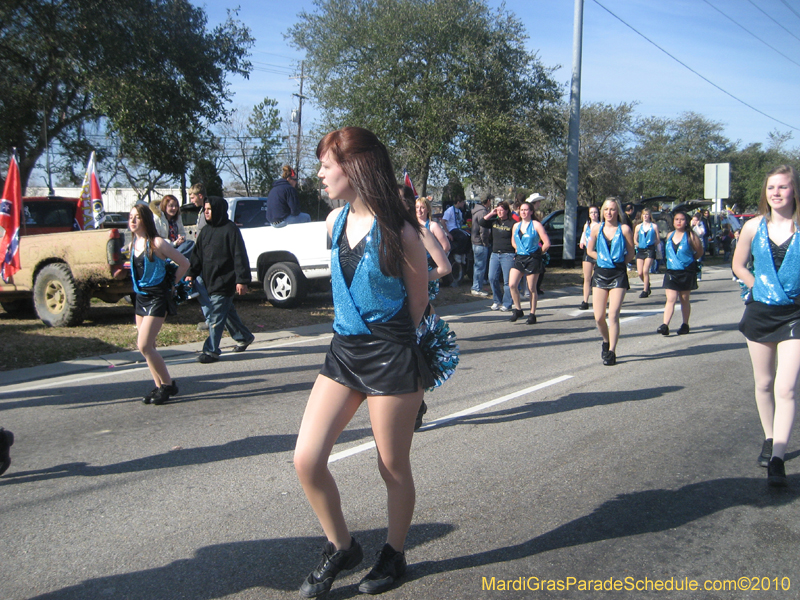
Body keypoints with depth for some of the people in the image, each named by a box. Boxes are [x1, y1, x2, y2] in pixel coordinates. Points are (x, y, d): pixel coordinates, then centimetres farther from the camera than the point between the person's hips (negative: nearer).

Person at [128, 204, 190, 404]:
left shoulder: (157, 243, -14)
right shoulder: (133, 244, 8)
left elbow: (184, 263, -9)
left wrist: (171, 284, 0)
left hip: (157, 298, -8)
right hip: (141, 297, 8)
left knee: (144, 346, -13)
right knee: (148, 347, 9)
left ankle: (168, 384, 1)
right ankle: (159, 386, 19)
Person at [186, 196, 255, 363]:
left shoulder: (230, 230, -11)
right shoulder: (206, 230, 13)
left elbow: (240, 256, -15)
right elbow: (198, 254, 18)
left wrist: (242, 280, -19)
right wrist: (192, 274, 8)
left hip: (224, 282, -8)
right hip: (210, 281, 8)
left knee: (216, 317, -8)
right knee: (228, 312, 18)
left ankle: (211, 351, -4)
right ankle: (244, 337, 35)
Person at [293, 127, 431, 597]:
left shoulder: (398, 231, -14)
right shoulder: (335, 222, 6)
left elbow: (418, 302, -2)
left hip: (391, 357, -6)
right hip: (344, 351, 6)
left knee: (394, 467, 9)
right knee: (307, 459, -1)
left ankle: (395, 556, 33)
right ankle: (341, 548, 22)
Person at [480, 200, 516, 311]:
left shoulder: (512, 223, -4)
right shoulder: (494, 221, 12)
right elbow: (481, 223, 5)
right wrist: (491, 214, -1)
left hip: (508, 255, -6)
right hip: (495, 254, 6)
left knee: (507, 281, -2)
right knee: (492, 278, 3)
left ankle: (506, 304, 5)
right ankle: (497, 301, 17)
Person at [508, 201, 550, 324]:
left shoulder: (536, 225, -6)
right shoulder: (516, 226, 10)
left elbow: (547, 243, -9)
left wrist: (539, 252, 1)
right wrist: (519, 250, 14)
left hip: (533, 260, -5)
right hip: (519, 259, 5)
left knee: (532, 288, 1)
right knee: (512, 285, -10)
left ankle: (532, 314, 12)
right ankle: (518, 310, 7)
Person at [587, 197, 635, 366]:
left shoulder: (624, 229, -5)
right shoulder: (597, 228, 3)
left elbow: (630, 254, 3)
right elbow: (590, 250, 13)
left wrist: (617, 262, -1)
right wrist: (605, 259, 6)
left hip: (618, 275, -3)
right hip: (600, 274, 3)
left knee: (613, 315, -9)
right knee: (598, 317, 2)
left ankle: (611, 352, -2)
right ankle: (606, 341, 30)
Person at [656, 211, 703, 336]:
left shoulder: (690, 236, -7)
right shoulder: (670, 236, 6)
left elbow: (699, 252, 2)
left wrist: (689, 260, 8)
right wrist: (673, 261, 10)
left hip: (686, 272, -3)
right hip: (671, 272, 3)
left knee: (684, 300, 8)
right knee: (670, 299, -5)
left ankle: (685, 325, 21)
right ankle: (665, 326, -12)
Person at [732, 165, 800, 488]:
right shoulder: (754, 227, 1)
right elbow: (738, 265, 13)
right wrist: (762, 288, 4)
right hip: (760, 312, 3)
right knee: (764, 382, 14)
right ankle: (769, 439, 34)